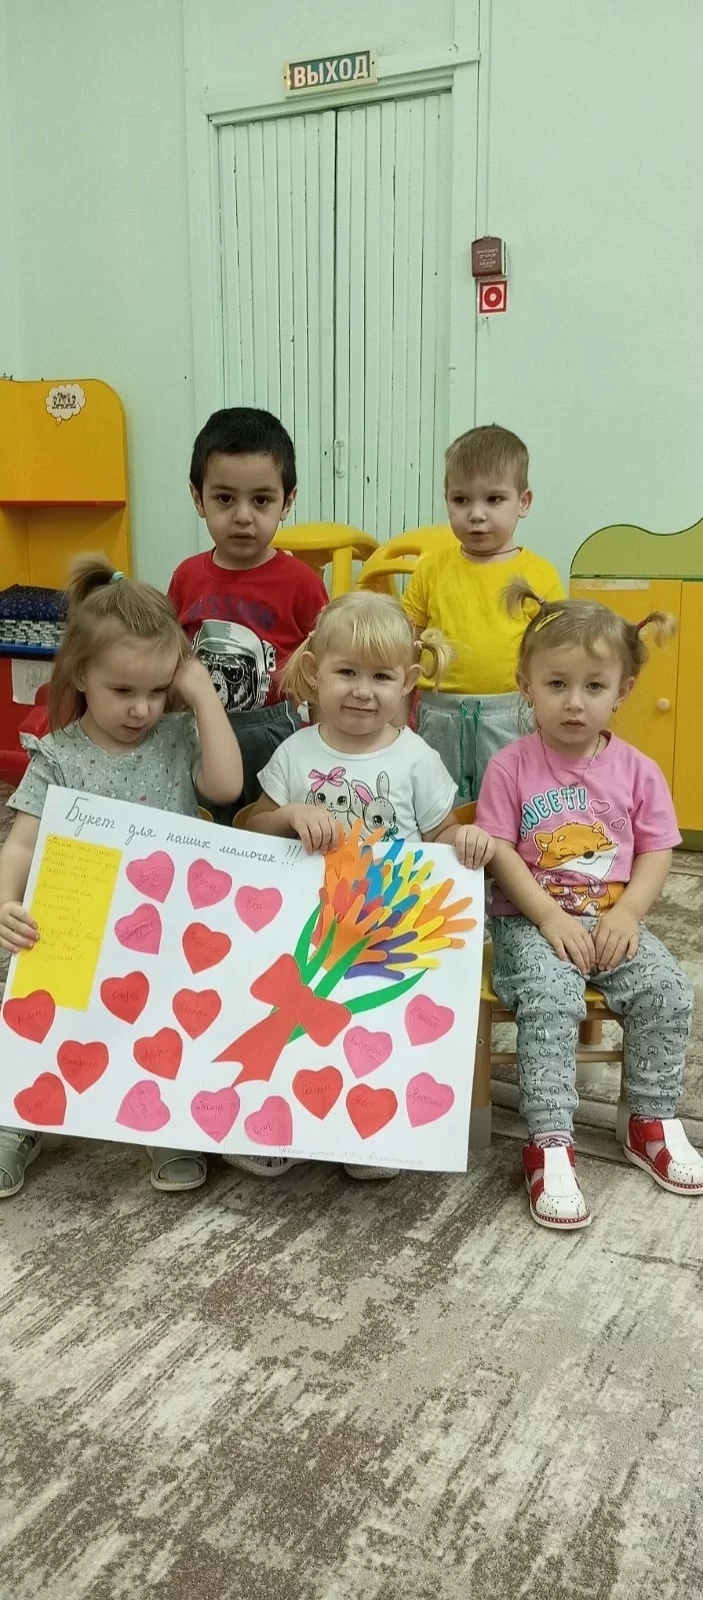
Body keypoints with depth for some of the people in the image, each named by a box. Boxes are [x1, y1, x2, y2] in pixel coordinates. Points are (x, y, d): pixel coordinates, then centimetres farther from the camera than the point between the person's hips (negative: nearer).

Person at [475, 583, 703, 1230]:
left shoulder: (637, 771, 4)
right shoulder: (511, 766, -4)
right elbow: (501, 853, -8)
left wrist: (627, 914, -13)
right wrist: (551, 918, -17)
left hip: (612, 920, 3)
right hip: (532, 920, -3)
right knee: (548, 996, -30)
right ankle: (550, 1144, -22)